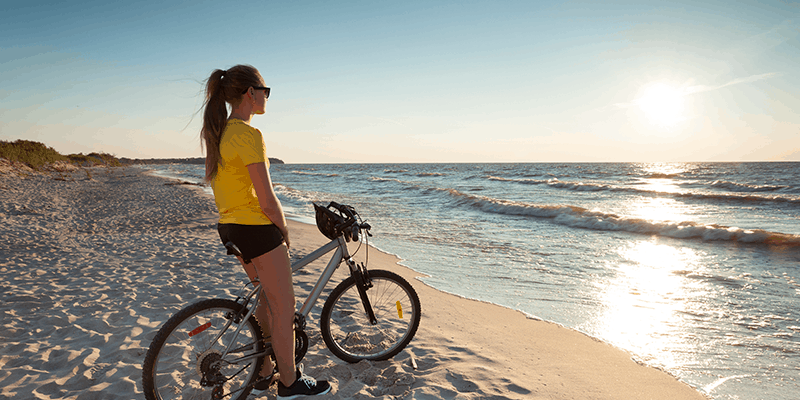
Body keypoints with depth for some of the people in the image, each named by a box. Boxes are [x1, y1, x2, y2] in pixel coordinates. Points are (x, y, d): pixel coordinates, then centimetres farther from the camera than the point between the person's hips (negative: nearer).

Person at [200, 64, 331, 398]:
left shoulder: (218, 132, 9)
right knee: (284, 306, 5)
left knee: (266, 299, 22)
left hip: (230, 227, 10)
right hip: (256, 229, -10)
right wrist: (284, 229, -5)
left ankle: (264, 372, 34)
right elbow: (267, 201, -23)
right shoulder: (249, 135, -21)